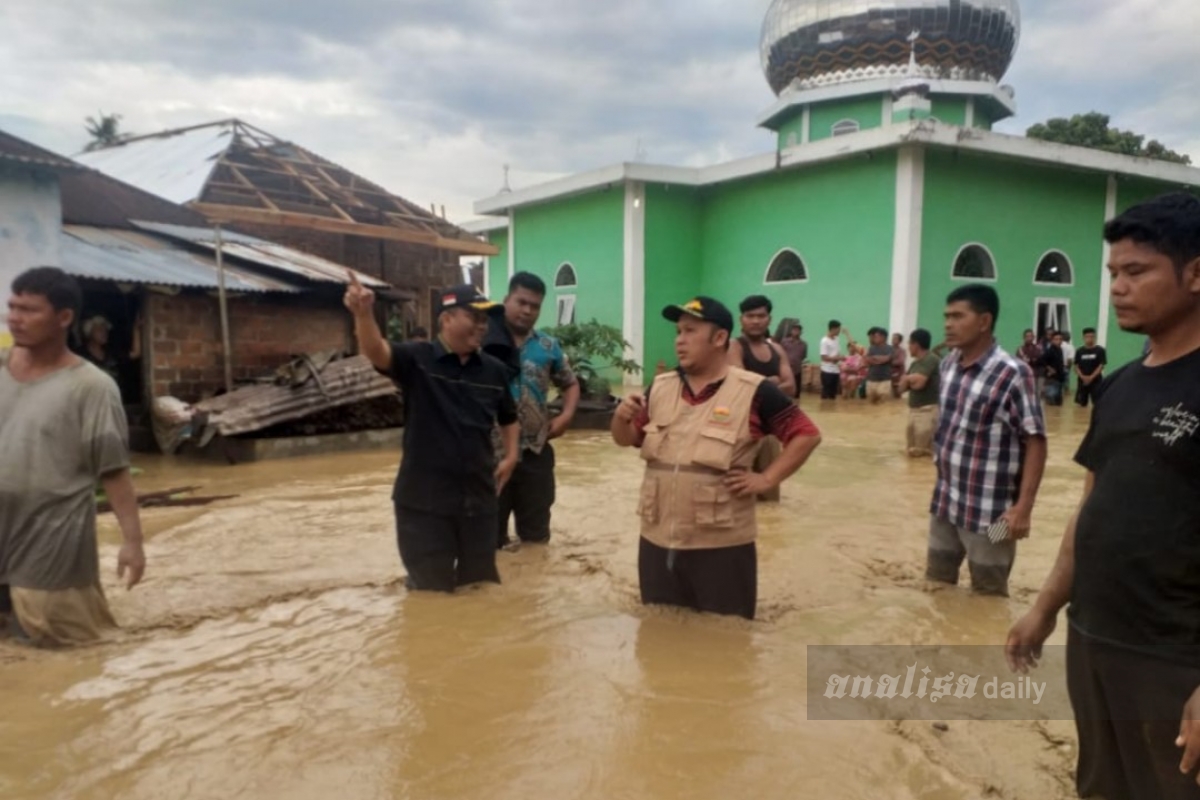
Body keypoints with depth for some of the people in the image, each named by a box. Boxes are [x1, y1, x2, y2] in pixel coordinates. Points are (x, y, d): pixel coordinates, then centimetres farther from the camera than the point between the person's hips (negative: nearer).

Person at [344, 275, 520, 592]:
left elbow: (508, 418, 20)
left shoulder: (494, 370, 4)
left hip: (479, 499, 4)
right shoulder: (418, 359, -9)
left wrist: (510, 456, 5)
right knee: (432, 590, 9)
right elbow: (376, 351, -28)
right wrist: (364, 314, -47)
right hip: (424, 501, -4)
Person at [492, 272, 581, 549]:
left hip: (536, 452, 3)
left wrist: (566, 415, 0)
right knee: (491, 532, 9)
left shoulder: (549, 346, 7)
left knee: (536, 531, 16)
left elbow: (570, 383, 18)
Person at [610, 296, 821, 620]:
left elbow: (806, 434, -5)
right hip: (657, 541, 5)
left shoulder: (753, 392, -10)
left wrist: (767, 479, -12)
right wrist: (621, 417, -9)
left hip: (721, 546, -5)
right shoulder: (660, 388, 6)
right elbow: (627, 439, 12)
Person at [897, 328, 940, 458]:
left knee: (924, 452, -10)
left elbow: (919, 383, -24)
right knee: (913, 451, 17)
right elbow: (902, 387, 11)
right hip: (914, 408, 10)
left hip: (928, 409, -10)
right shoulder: (915, 363, 13)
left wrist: (908, 379, -2)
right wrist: (911, 380, -10)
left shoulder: (931, 360, -14)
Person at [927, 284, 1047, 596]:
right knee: (935, 587, 18)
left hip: (988, 512, -6)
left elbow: (1035, 441, -16)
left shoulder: (1012, 375, -16)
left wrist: (1023, 507, -21)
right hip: (944, 503, 7)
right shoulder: (947, 365, 4)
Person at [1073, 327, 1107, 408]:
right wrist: (1082, 377, -12)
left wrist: (1091, 377, -16)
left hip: (1096, 381, -3)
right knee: (1081, 404, 7)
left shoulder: (1100, 350, -2)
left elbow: (1101, 366, -6)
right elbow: (1076, 366, 5)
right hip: (1082, 381, 3)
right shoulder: (1079, 351, 6)